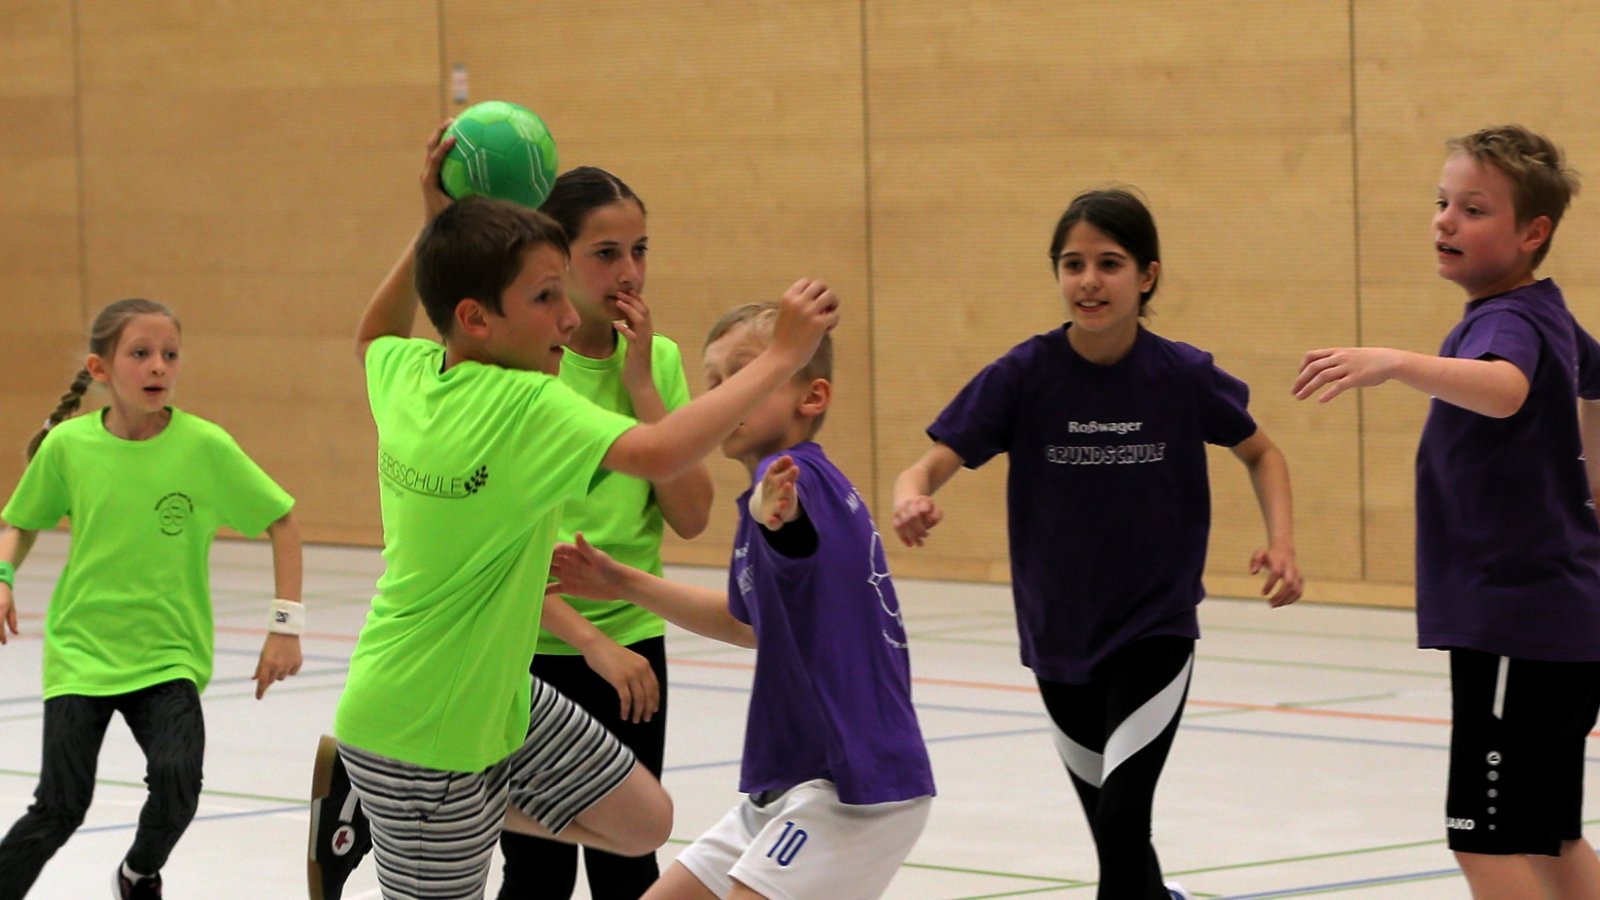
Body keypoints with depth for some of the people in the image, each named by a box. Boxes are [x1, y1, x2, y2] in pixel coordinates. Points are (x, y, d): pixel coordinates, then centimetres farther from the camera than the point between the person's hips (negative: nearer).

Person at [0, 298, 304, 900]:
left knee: (177, 780, -21)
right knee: (60, 808, -9)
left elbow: (280, 520, 0)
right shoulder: (68, 445, -5)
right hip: (81, 649, 1)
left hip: (168, 654, -1)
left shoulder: (204, 446, -9)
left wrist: (286, 625, -3)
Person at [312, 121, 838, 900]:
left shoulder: (406, 372, -3)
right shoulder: (527, 406, -27)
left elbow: (375, 335, 23)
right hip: (420, 737, -9)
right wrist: (782, 356, -35)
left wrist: (437, 225, 13)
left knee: (642, 822, 15)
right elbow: (659, 455, -42)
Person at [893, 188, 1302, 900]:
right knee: (1115, 837, 15)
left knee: (1122, 822, -17)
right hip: (1059, 639, 2)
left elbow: (1260, 453, 7)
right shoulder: (1024, 374, -12)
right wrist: (911, 502, -40)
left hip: (1156, 632, -2)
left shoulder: (1182, 375, -11)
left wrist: (1281, 542, -9)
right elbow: (931, 467, -17)